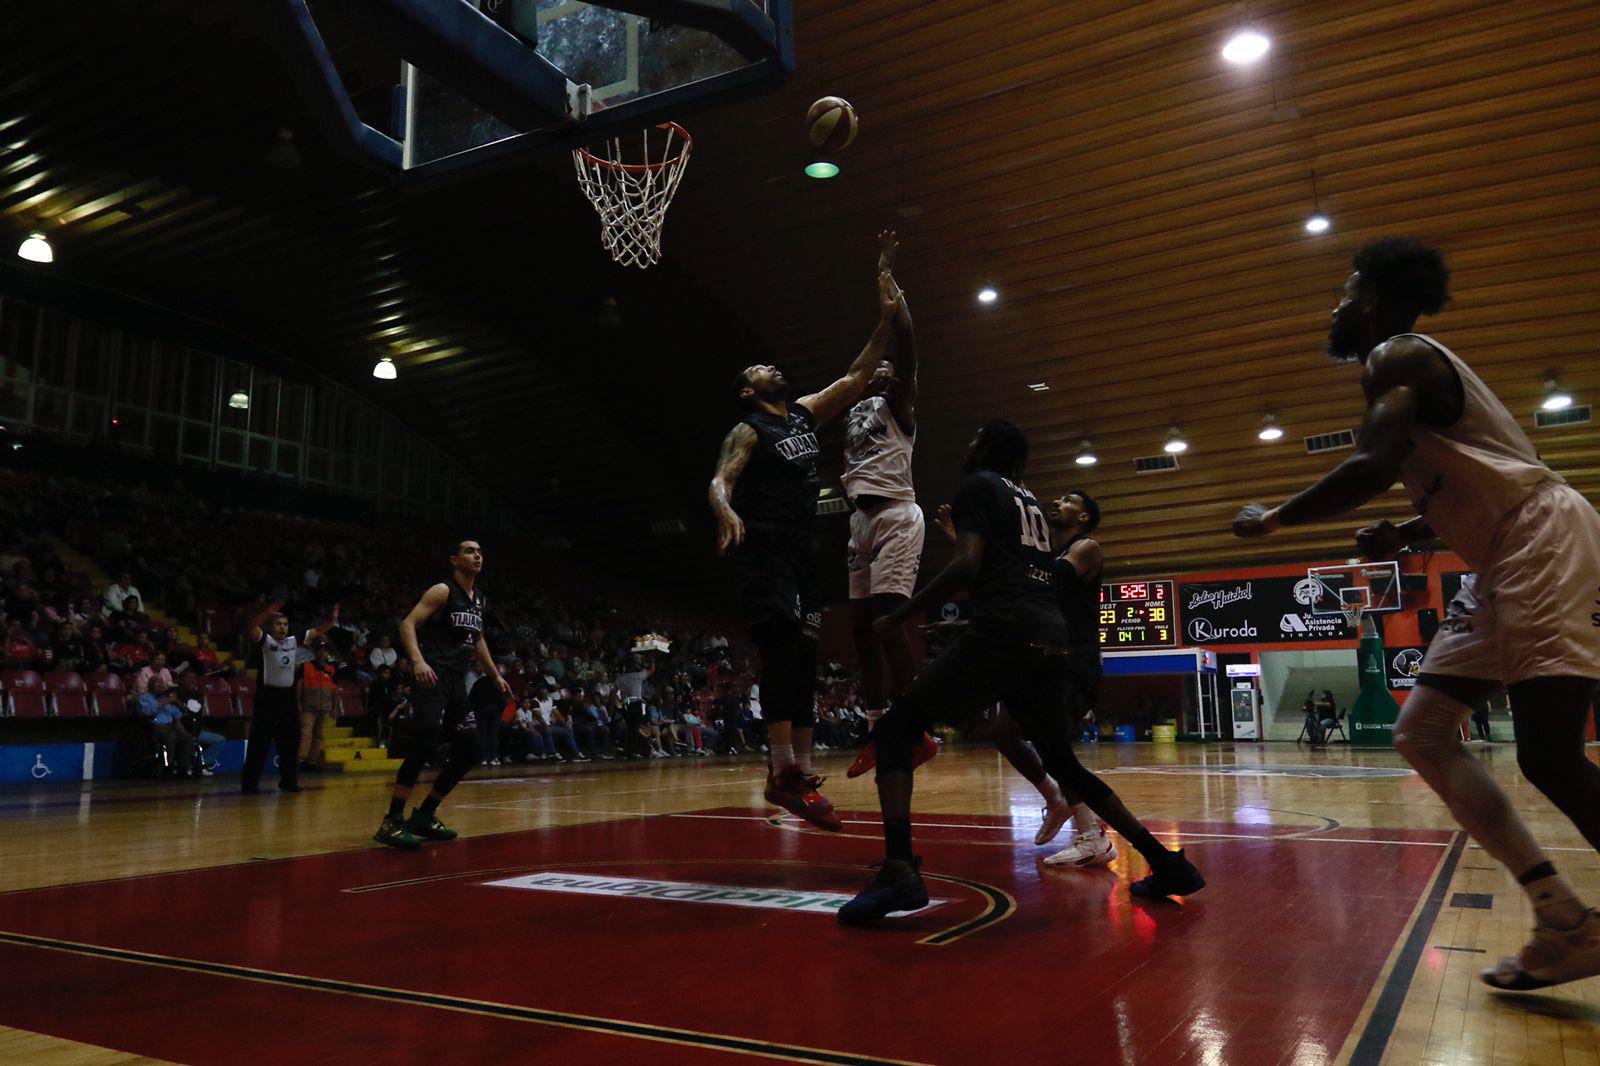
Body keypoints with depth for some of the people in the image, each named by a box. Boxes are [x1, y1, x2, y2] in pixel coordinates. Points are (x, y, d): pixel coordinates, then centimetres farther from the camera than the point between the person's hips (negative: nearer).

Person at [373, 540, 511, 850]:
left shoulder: (479, 598, 18)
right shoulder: (442, 591, -6)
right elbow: (408, 624, -15)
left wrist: (495, 675, 31)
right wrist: (418, 660, -30)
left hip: (457, 681, 9)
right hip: (434, 676, -8)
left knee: (469, 751, 6)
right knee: (426, 742, -24)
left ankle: (424, 816, 17)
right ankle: (392, 822, -19)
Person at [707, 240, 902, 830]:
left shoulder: (806, 413, 20)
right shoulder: (747, 431, 1)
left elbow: (858, 376, 17)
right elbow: (719, 481, -13)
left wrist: (887, 317, 8)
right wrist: (726, 512, -36)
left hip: (801, 550, 8)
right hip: (764, 549, -8)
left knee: (803, 658, 4)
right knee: (781, 645, -20)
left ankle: (801, 773, 7)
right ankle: (784, 769, -24)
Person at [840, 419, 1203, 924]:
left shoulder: (978, 485, 6)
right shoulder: (1032, 501, 27)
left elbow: (967, 565, -10)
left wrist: (894, 619, -7)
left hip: (1002, 635, -8)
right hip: (1052, 640, 8)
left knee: (896, 727, -1)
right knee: (1063, 764, 23)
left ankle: (899, 870, -18)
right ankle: (1166, 863, 21)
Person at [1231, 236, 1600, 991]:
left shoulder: (1398, 357, -9)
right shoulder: (1411, 367, 22)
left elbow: (1373, 468, -25)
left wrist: (1272, 520, -13)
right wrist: (1403, 535, 13)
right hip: (1504, 564, 10)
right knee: (1422, 733, 4)